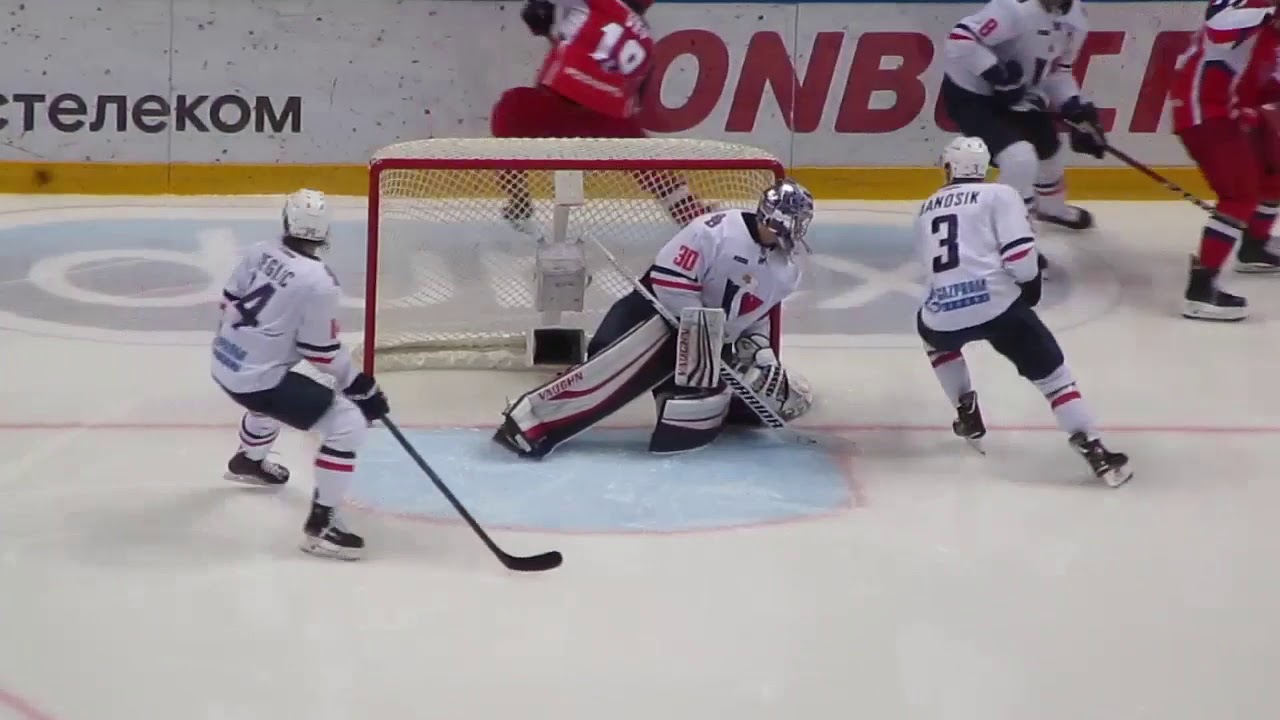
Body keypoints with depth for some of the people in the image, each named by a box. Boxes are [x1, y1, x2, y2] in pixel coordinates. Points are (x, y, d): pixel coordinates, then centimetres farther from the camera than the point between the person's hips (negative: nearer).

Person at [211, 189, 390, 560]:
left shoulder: (261, 251, 0)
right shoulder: (318, 281, -20)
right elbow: (322, 351, -15)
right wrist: (359, 384, -2)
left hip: (224, 362, 9)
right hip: (256, 378, -9)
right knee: (347, 425, -7)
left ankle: (247, 461, 68)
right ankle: (320, 524, -4)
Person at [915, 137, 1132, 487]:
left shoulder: (926, 210, 22)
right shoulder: (999, 195, 6)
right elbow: (1018, 252, -7)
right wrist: (1031, 282, 11)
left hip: (944, 315, 3)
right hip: (997, 305, -3)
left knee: (932, 333, 39)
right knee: (1053, 376, 7)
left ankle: (968, 415, 33)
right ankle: (1097, 455, -4)